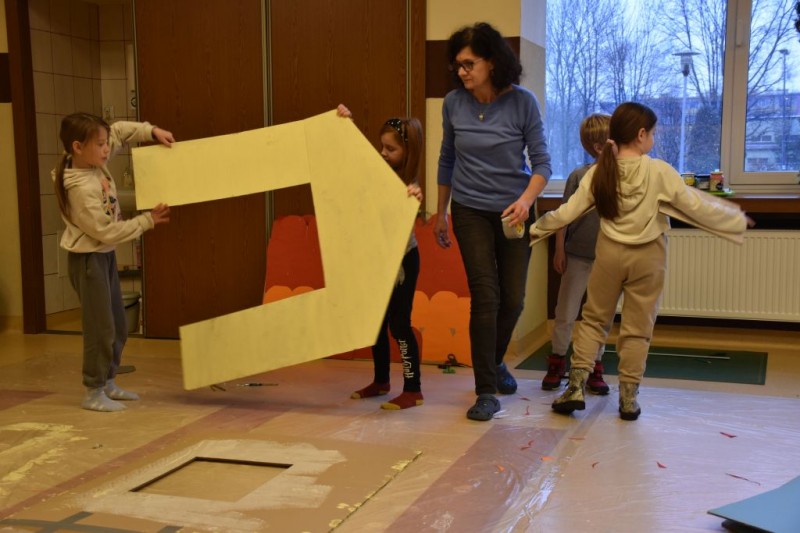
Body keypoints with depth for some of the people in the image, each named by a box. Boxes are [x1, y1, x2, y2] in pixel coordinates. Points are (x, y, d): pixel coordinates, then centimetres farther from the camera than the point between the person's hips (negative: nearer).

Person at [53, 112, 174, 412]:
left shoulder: (95, 162, -3)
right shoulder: (81, 189, -27)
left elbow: (119, 131, 12)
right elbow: (105, 231, -24)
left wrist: (152, 132, -1)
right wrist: (146, 221, -17)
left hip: (105, 255, 9)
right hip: (88, 259, -9)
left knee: (118, 326, 16)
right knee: (101, 327, -4)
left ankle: (108, 382, 29)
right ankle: (93, 393, 9)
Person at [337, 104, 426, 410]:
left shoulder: (408, 184, -17)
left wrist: (416, 198, -57)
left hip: (402, 259, -7)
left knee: (399, 324, -4)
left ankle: (413, 391, 6)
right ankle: (380, 381, 30)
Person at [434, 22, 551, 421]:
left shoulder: (522, 102, -11)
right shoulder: (454, 103, -5)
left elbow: (542, 162, -8)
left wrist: (526, 200, -27)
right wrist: (440, 213, 13)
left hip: (512, 211, 0)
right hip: (470, 212, 0)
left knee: (512, 299, 7)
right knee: (485, 296, -8)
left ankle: (494, 361, 37)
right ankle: (486, 392, 1)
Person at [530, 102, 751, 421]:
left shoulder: (600, 171, -7)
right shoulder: (659, 171, -15)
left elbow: (567, 213, -4)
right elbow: (698, 208, -11)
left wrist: (535, 229, 10)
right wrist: (738, 220, 2)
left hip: (610, 252, 2)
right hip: (647, 256, -2)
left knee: (593, 319, 16)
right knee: (637, 329, 8)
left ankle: (576, 387, 12)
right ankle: (628, 398, 15)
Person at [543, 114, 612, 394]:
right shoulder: (579, 176, -8)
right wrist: (559, 250, -2)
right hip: (578, 256, -2)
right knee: (565, 314, 8)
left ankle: (594, 368, 24)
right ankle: (557, 363, 25)